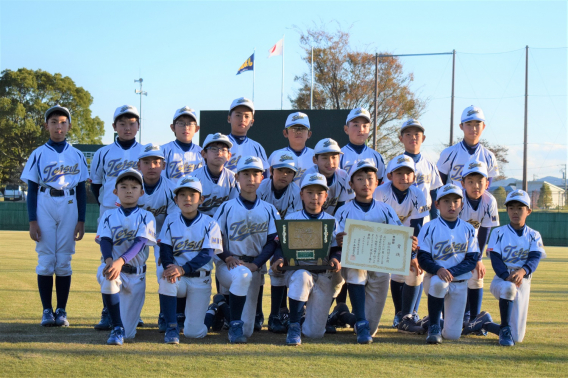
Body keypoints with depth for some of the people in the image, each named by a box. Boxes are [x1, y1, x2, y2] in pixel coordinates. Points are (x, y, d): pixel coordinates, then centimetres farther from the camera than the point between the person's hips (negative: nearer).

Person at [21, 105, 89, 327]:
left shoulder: (76, 155, 10)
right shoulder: (39, 154, 5)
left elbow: (81, 190, 10)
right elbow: (32, 189, 4)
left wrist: (81, 221, 2)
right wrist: (32, 221, -4)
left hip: (69, 207, 1)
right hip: (45, 206, -1)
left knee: (64, 261, 2)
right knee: (45, 260, -2)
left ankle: (62, 311, 7)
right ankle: (47, 311, 5)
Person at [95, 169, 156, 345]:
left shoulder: (146, 217, -1)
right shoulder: (109, 216, 6)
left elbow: (139, 243, -17)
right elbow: (105, 241, -8)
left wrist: (120, 261, -35)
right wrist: (108, 260, -33)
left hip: (136, 274, 0)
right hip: (112, 265, 0)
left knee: (129, 333, -2)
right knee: (108, 278, -41)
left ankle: (125, 329, 39)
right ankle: (117, 328, -27)